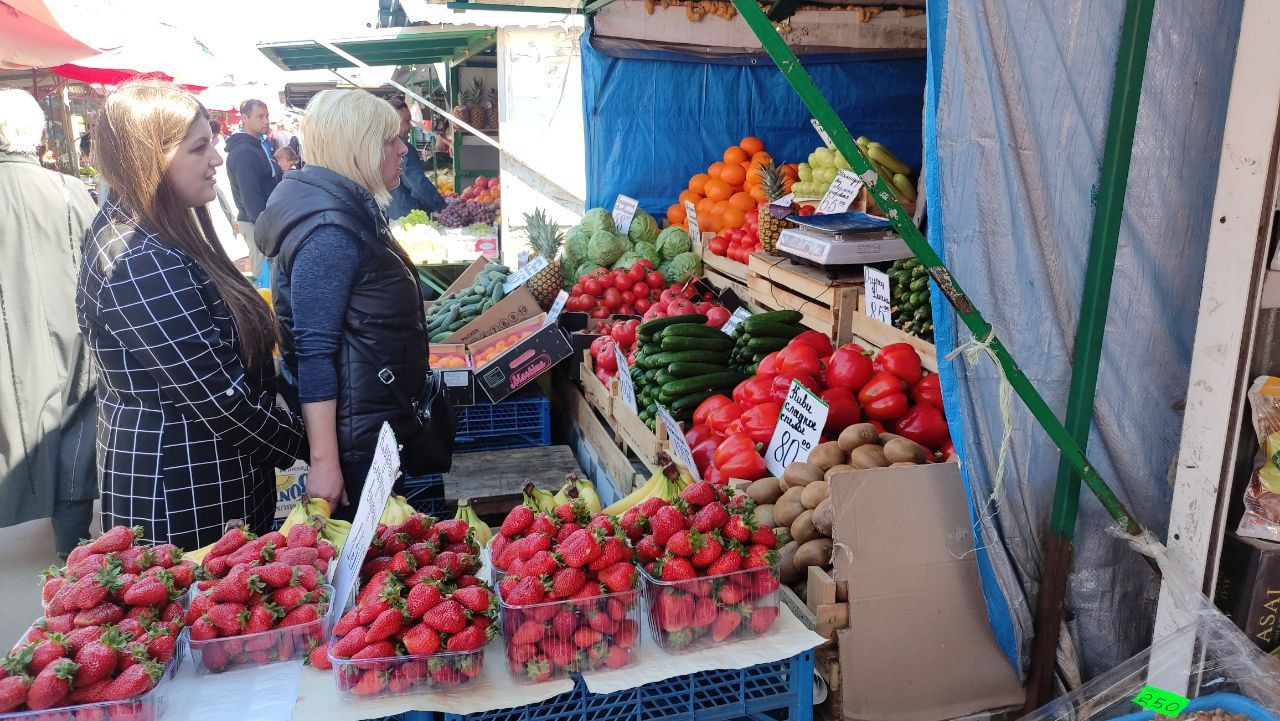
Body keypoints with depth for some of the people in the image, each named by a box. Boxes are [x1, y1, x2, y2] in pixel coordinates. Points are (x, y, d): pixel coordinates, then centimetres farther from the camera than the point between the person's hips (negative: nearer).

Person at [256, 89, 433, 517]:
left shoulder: (352, 210, 10)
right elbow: (314, 352, -25)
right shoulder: (329, 230, -22)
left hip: (377, 425, 10)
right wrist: (323, 462, -26)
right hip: (354, 435, -10)